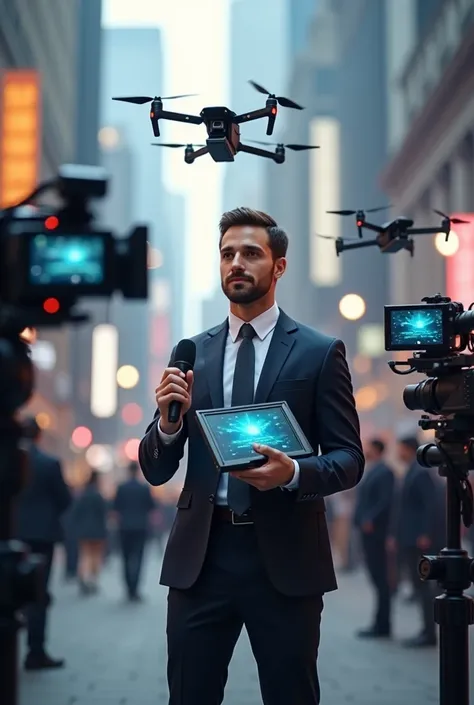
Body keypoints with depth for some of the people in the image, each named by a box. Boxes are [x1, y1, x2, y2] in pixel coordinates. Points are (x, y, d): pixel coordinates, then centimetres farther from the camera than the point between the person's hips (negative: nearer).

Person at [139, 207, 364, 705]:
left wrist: (295, 473, -20)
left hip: (285, 557, -2)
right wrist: (170, 421, -12)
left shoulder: (319, 352, 2)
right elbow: (155, 471, 9)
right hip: (199, 556, 3)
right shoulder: (192, 353, 10)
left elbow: (349, 458, 0)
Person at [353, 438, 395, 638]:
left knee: (380, 577, -6)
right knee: (376, 576, 11)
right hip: (367, 531, 9)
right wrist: (360, 520, 10)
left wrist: (370, 520, -22)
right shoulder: (370, 471, 18)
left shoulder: (384, 472, -10)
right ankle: (380, 624, 15)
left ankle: (382, 625, -3)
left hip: (375, 530, -9)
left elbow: (385, 501, -18)